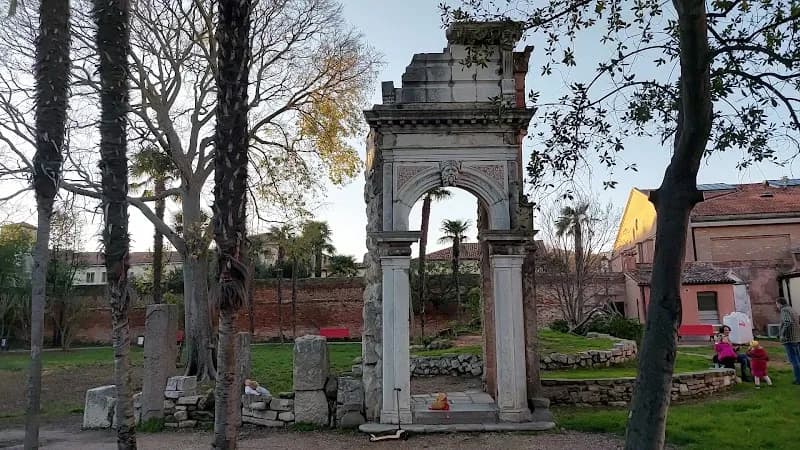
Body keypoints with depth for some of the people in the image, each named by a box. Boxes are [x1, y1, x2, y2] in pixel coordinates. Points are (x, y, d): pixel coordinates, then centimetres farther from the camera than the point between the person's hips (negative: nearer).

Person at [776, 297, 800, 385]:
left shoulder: (785, 310, -10)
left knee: (793, 360, -4)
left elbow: (787, 323, -25)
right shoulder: (791, 309, 17)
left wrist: (782, 334, -17)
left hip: (789, 339, -9)